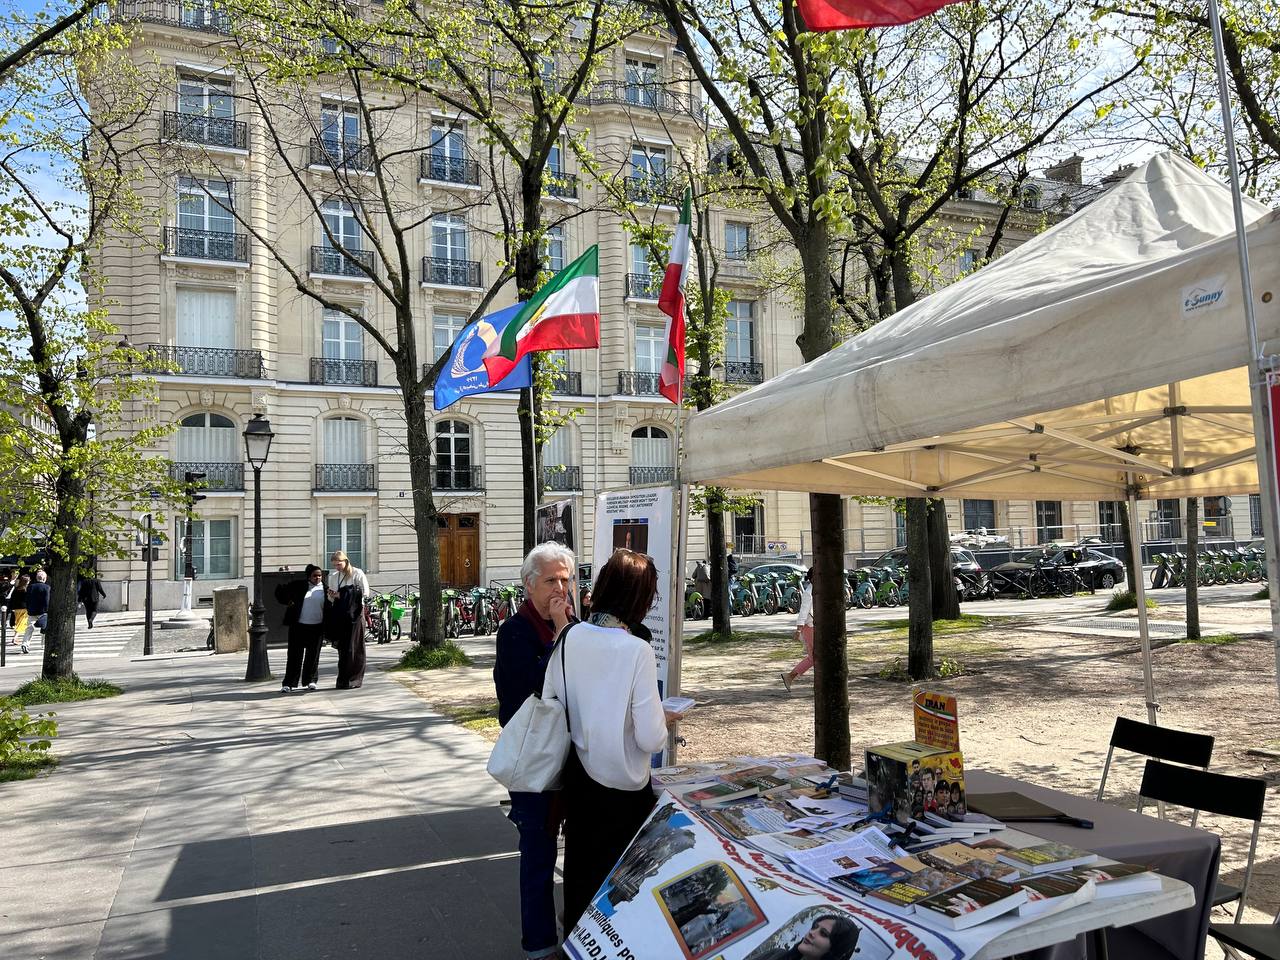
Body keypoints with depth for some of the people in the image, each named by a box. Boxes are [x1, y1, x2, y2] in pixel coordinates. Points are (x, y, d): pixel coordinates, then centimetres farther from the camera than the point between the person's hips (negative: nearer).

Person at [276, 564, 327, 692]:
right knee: (295, 655, 0)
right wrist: (287, 601, -2)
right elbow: (280, 590, 9)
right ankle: (289, 683, 3)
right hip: (298, 626, -1)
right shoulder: (299, 585, 0)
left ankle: (309, 681, 20)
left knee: (313, 655, 8)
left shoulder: (324, 589, 3)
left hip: (317, 628, 1)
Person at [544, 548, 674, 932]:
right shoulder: (637, 650, -22)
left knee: (581, 871, 24)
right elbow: (650, 739, -21)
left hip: (579, 775, 5)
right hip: (623, 787, -5)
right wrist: (665, 720, 0)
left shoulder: (571, 636, -9)